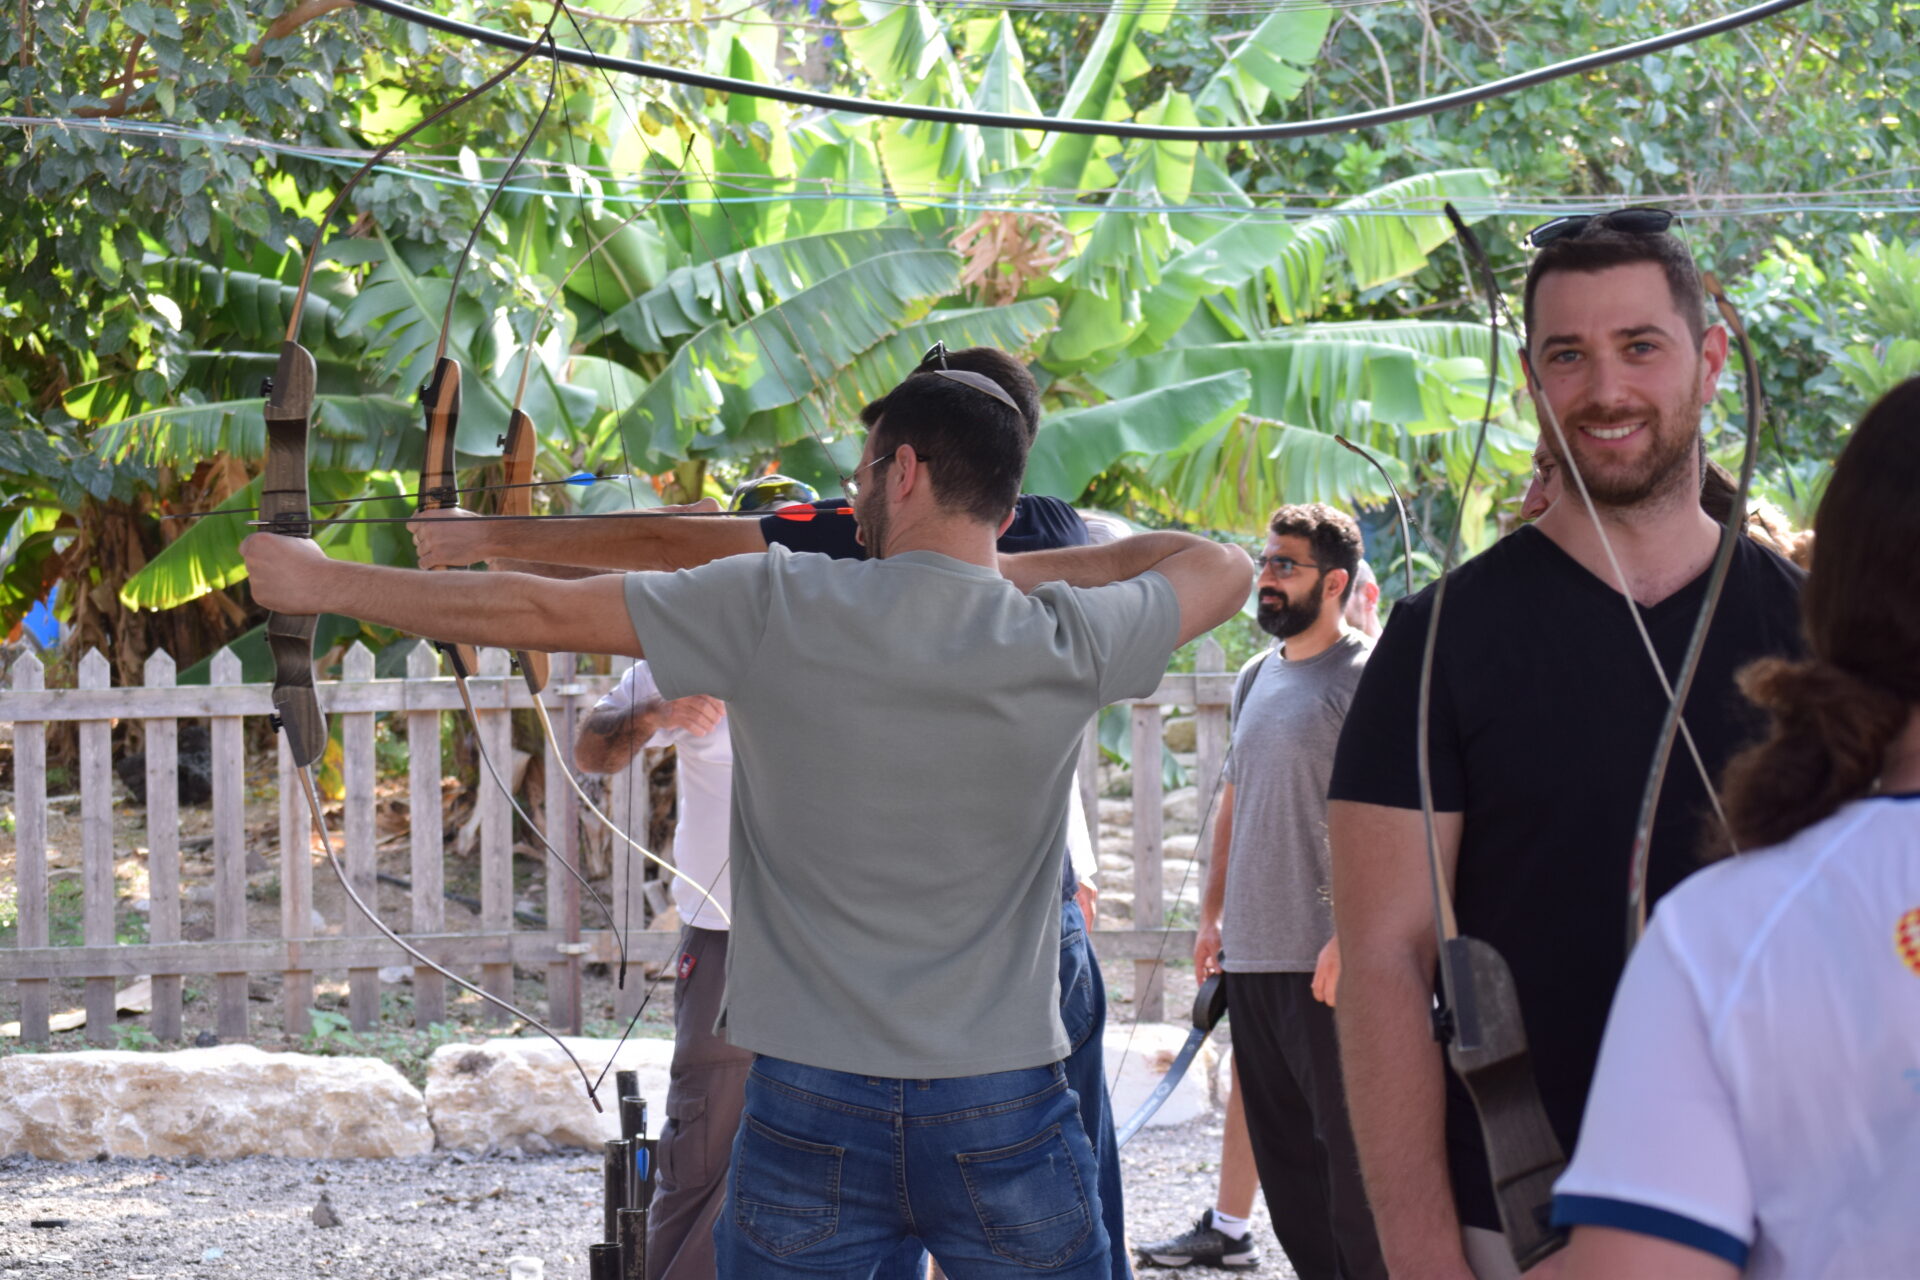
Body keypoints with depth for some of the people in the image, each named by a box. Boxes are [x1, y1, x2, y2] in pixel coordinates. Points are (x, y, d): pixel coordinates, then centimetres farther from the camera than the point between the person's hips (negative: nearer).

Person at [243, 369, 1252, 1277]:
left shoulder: (774, 610, -7)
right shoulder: (1065, 644, -4)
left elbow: (538, 612, 0)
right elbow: (1221, 567, 16)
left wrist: (322, 583, 11)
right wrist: (1009, 572, 14)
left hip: (811, 1111, 0)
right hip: (1004, 1119, 0)